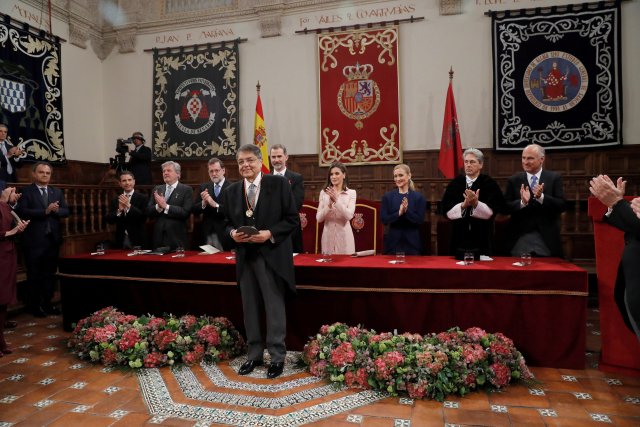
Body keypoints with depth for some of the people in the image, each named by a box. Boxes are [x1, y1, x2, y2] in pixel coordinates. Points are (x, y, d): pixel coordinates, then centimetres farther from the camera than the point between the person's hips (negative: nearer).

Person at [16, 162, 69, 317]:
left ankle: (47, 303, 23)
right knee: (34, 274, 5)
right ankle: (34, 305, 16)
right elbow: (22, 211, -15)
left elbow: (66, 211, 6)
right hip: (34, 240, -5)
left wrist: (56, 210, -15)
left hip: (53, 239, 5)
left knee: (50, 273, 12)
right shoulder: (26, 191, -3)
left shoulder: (57, 192, 12)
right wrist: (45, 211, -24)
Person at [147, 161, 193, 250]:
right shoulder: (157, 189, 12)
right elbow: (148, 212, 7)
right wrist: (158, 206, -13)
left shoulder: (186, 190, -2)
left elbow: (186, 212, -13)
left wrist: (166, 206, -15)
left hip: (177, 237, -4)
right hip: (159, 236, 4)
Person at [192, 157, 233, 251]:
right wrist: (203, 203, -13)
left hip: (224, 234, -4)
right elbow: (194, 210, 6)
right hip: (207, 234, 4)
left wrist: (215, 205, -23)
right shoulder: (204, 187, 9)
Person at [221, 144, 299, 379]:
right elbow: (227, 223, 15)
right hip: (245, 257, 4)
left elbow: (292, 219, -5)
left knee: (274, 307, 2)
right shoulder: (231, 191, 8)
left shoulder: (279, 184, -4)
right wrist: (233, 233, -7)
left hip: (272, 256, -4)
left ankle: (277, 357, 15)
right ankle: (254, 355, 27)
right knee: (250, 308, 12)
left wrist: (270, 234, -17)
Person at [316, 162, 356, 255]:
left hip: (344, 235, -1)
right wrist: (329, 204, -17)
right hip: (328, 235, 2)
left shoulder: (351, 193, 0)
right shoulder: (324, 193, 5)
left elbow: (349, 216, -13)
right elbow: (319, 218, -2)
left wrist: (337, 200, -23)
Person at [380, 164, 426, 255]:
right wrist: (399, 213, -20)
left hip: (412, 241, 0)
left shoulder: (418, 197, 1)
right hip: (393, 241, 1)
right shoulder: (387, 197, 4)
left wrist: (407, 211, -21)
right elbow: (384, 220, -4)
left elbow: (420, 220, -5)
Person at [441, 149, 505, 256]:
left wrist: (476, 203, -25)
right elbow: (447, 211, -2)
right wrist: (463, 205, -18)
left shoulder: (490, 184, 0)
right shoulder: (455, 183, 6)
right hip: (459, 238, 2)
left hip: (482, 239, -1)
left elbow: (491, 212, -9)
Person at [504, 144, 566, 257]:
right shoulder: (513, 180, 4)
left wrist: (541, 197, -20)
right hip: (520, 239, 0)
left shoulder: (555, 178, 3)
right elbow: (505, 207, -1)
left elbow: (562, 205, -5)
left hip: (547, 239, 0)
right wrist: (522, 202, -20)